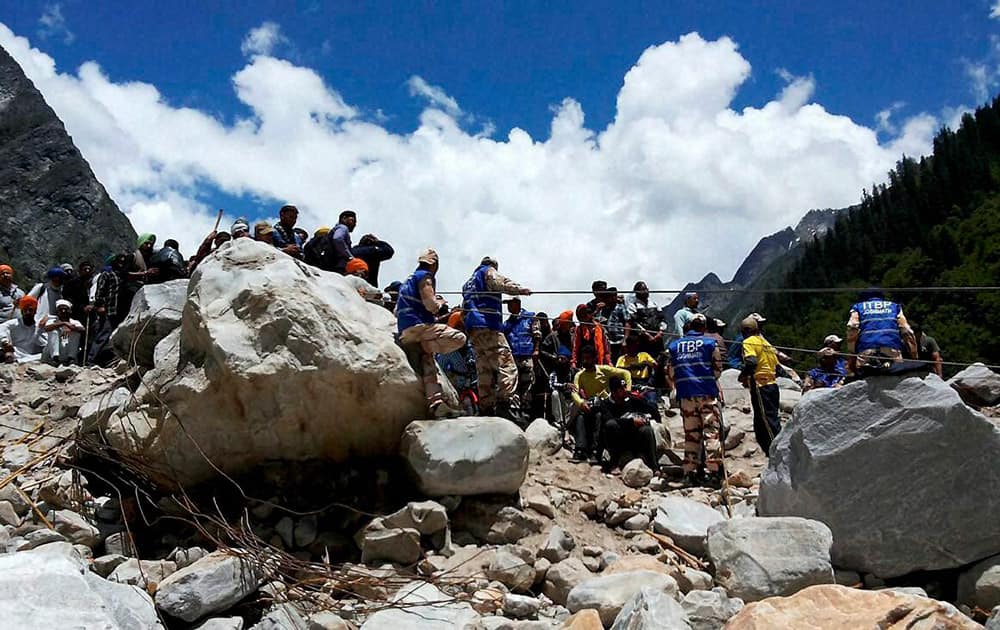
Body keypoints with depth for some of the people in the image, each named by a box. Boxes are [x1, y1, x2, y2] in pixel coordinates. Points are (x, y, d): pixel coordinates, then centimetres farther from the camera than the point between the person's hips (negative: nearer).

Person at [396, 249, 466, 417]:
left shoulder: (409, 280, 26)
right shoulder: (425, 276, -2)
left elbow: (397, 312, 29)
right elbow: (431, 305, -14)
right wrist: (441, 303, 9)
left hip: (405, 331, 10)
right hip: (418, 326, -9)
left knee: (428, 365, 5)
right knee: (459, 338, -19)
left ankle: (436, 403, -4)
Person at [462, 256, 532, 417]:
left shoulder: (469, 282, 31)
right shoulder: (488, 271, 7)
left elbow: (464, 308, 33)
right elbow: (501, 283, -14)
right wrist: (521, 290, -19)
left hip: (472, 328, 9)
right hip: (488, 326, -9)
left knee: (484, 370, 7)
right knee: (507, 365, -15)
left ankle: (486, 408, 1)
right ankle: (505, 402, -30)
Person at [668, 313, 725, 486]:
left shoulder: (674, 345, 11)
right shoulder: (710, 343, 3)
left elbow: (670, 374, 11)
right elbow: (718, 369, 6)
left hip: (685, 395, 3)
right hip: (708, 394, -3)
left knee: (691, 433, 8)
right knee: (712, 432, -3)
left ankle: (690, 472, 7)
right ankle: (713, 471, -11)